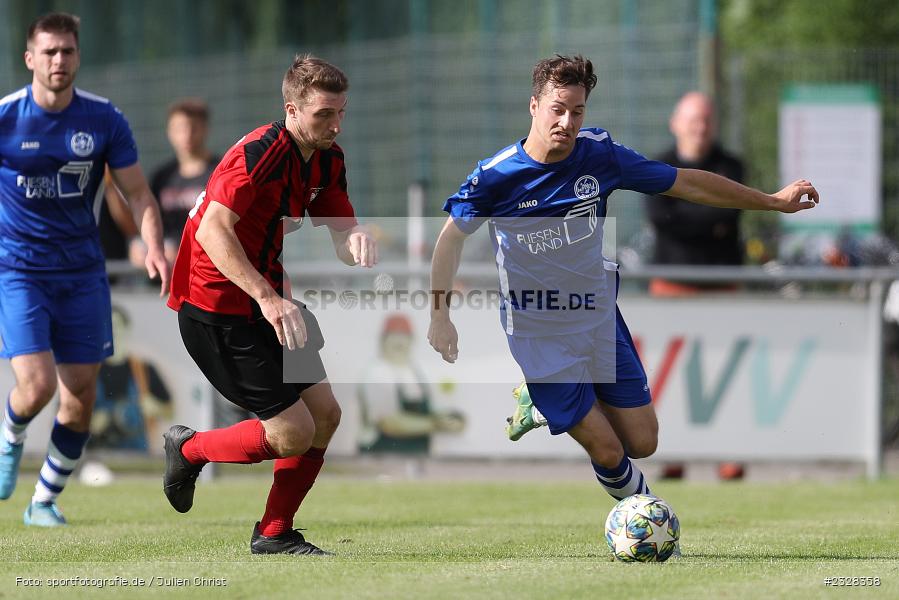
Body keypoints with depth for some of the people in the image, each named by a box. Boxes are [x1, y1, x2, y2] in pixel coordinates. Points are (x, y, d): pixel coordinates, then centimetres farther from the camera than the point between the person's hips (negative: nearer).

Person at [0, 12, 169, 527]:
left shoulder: (105, 119, -2)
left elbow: (138, 193, 2)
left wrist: (155, 248, -15)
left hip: (82, 272, 3)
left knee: (81, 397, 2)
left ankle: (45, 500, 21)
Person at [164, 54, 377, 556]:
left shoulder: (328, 159, 4)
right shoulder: (259, 153, -23)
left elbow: (342, 231, 9)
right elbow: (212, 231, -33)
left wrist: (358, 241, -17)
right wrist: (268, 298, -41)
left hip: (267, 299, 9)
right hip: (215, 307, -9)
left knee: (325, 413, 6)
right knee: (295, 432, -11)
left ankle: (274, 533, 20)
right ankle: (189, 449, 14)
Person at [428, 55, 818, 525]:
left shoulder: (599, 154, -11)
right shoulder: (496, 176, -19)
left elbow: (687, 183, -1)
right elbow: (452, 236, -3)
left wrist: (773, 201, 4)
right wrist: (440, 315, -8)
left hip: (599, 317, 4)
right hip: (538, 335, -4)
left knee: (642, 443, 7)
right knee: (607, 451, -10)